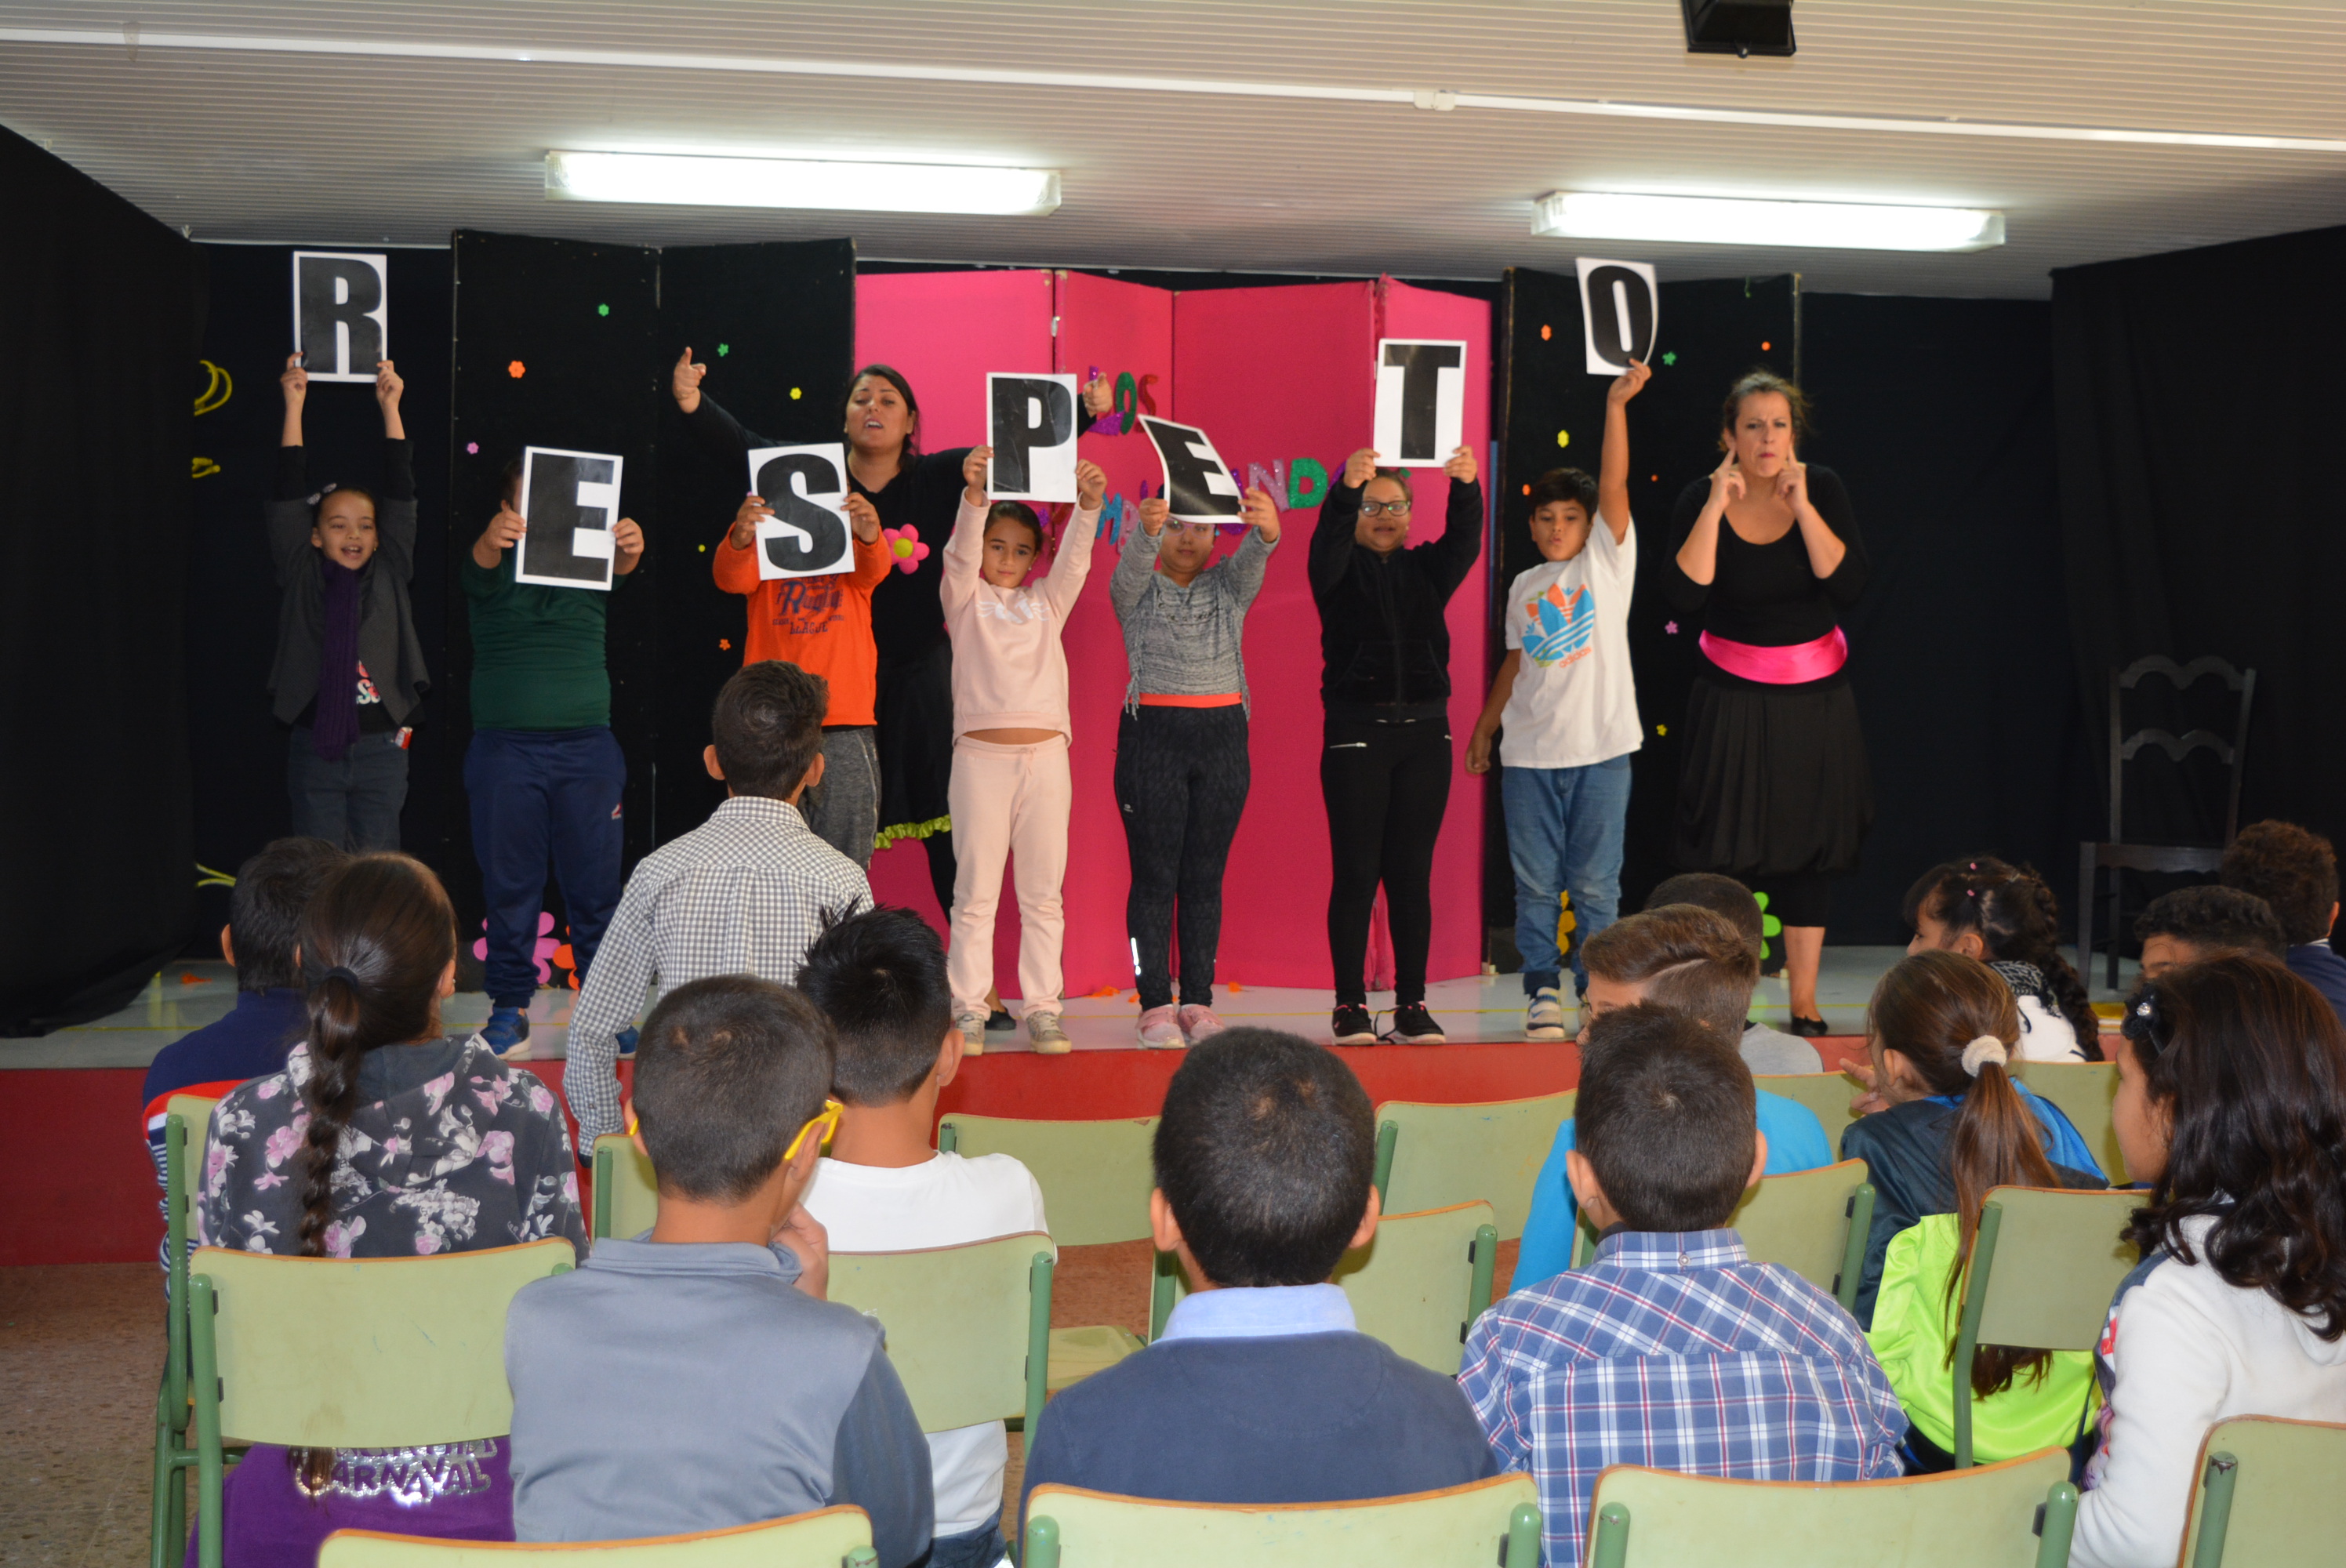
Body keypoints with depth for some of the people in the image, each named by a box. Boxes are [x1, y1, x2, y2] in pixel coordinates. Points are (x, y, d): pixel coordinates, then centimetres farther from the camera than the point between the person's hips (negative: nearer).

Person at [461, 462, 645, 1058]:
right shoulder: (493, 566, 4)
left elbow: (621, 569, -14)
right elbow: (476, 573, -18)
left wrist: (628, 550, -39)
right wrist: (490, 542, -43)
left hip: (587, 746, 1)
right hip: (506, 746, -1)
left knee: (596, 885, 2)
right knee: (510, 886, 3)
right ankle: (509, 1009, 11)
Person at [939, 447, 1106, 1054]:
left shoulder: (1048, 601, 15)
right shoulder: (966, 599, 8)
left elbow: (1075, 557, 0)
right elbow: (960, 554, -10)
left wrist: (1089, 503, -20)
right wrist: (974, 494, -29)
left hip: (1046, 755, 3)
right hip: (980, 755, -3)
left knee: (1043, 893, 4)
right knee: (975, 891, -1)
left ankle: (1042, 1009, 9)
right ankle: (969, 1009, 4)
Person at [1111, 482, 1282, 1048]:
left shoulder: (1230, 586, 8)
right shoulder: (1136, 590, 3)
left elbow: (1253, 557, -13)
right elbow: (1131, 568, -20)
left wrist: (1266, 530, -39)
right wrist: (1147, 531, -44)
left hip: (1222, 736, 3)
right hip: (1152, 734, -2)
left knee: (1205, 878, 5)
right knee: (1154, 877, -3)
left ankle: (1198, 1001, 10)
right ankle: (1155, 1005, 0)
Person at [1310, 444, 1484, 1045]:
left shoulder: (1427, 569, 12)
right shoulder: (1341, 571, 4)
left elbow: (1464, 541, -7)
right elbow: (1327, 544, -18)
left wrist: (1466, 486, -28)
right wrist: (1346, 487, -37)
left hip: (1424, 731, 3)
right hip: (1356, 731, -3)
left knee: (1412, 873, 4)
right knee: (1356, 872, -3)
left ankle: (1412, 1006, 8)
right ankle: (1350, 1007, 1)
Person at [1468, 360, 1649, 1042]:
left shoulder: (1608, 560, 1)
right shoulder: (1524, 588, 11)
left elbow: (1614, 486, -11)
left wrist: (1616, 406, -19)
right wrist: (1484, 726, 20)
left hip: (1600, 747, -3)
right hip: (1529, 753, 3)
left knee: (1595, 883, 3)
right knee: (1534, 883, 5)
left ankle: (1598, 989, 12)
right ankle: (1541, 991, 13)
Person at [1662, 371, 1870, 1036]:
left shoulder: (1822, 489, -3)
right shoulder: (1701, 499, -7)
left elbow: (1847, 586, -15)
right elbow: (1683, 596, -21)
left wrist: (1800, 505, -19)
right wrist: (1717, 505, -22)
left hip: (1814, 700, 2)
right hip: (1734, 700, -2)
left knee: (1807, 852, 8)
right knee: (1726, 854, -4)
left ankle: (1805, 1004, 17)